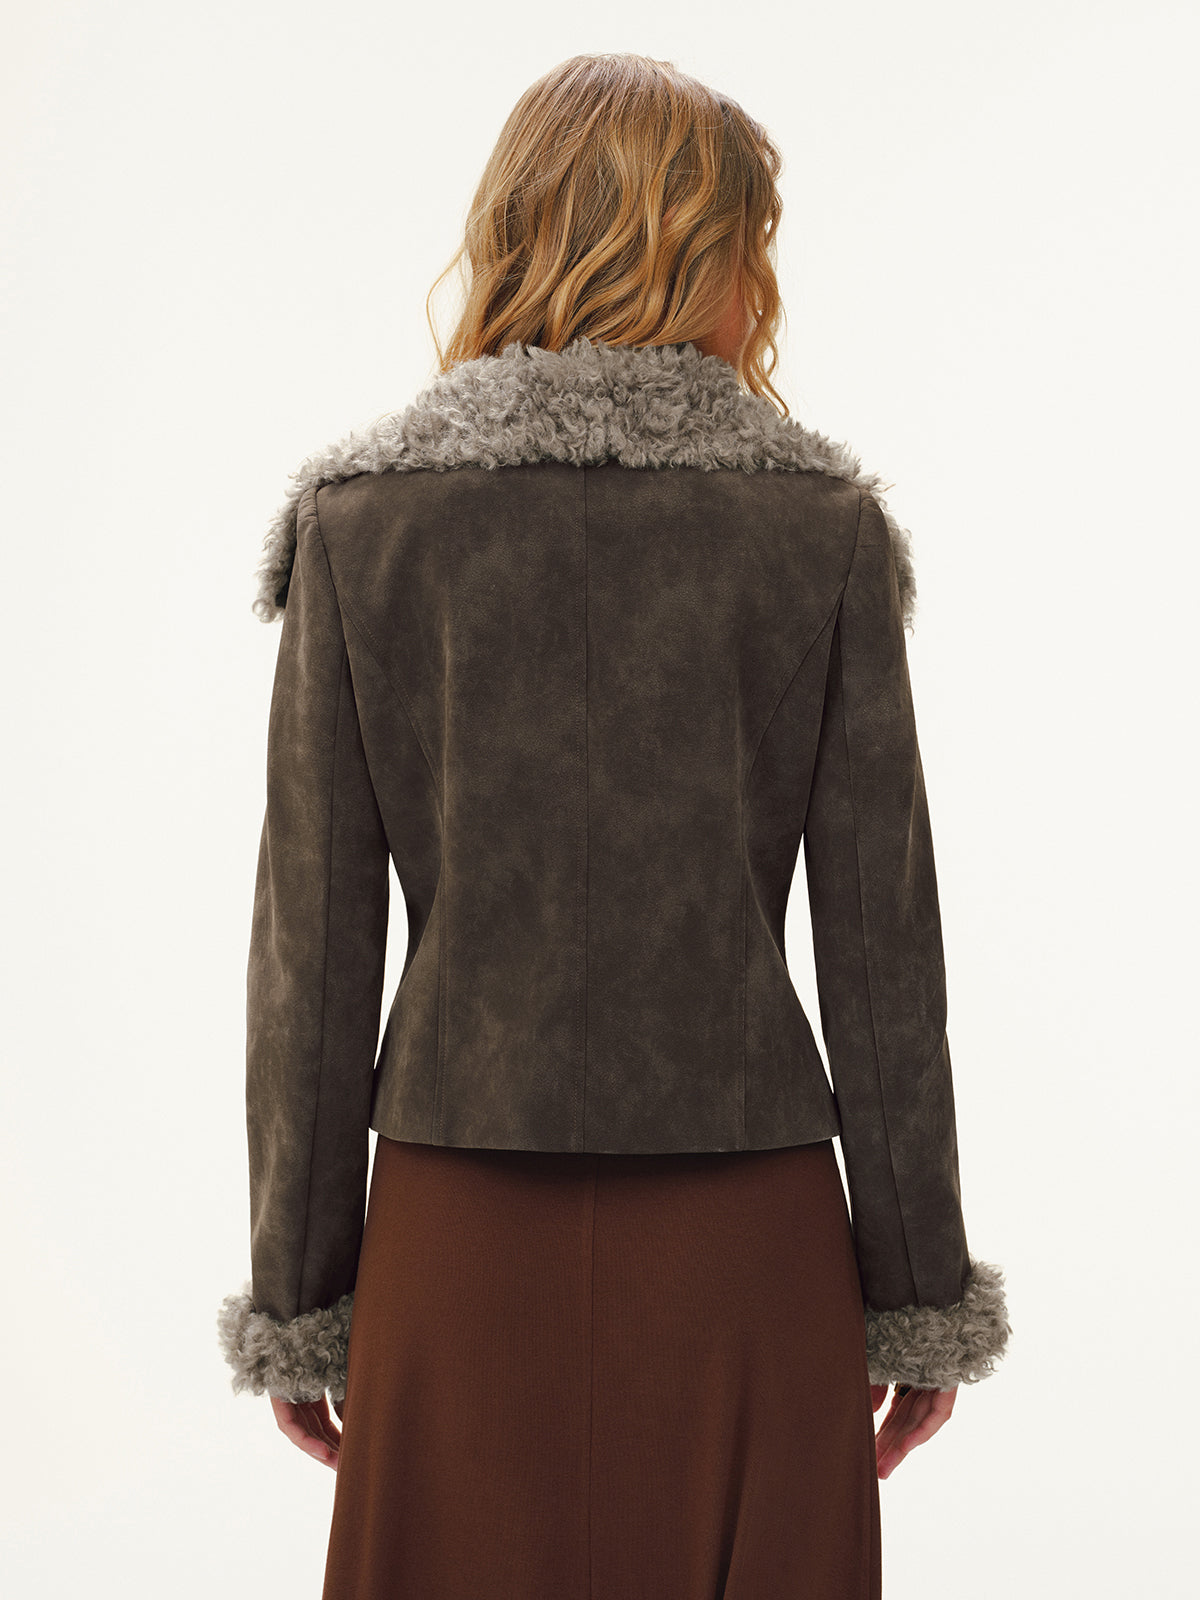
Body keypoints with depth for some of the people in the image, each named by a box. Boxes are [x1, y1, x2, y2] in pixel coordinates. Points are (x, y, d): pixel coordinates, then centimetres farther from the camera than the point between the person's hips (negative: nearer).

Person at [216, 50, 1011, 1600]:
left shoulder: (360, 517, -3)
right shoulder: (826, 526, -3)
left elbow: (312, 951, -3)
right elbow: (882, 953, -2)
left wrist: (296, 1295, 6)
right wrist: (922, 1294, 8)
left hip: (461, 1236, 1)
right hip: (747, 1238, 0)